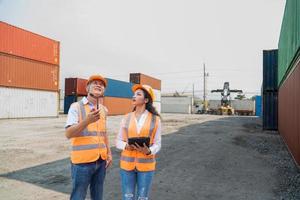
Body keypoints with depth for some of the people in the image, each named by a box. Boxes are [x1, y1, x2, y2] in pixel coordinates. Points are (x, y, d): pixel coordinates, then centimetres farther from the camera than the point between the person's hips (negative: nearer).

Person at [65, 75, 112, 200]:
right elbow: (68, 134, -17)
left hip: (101, 161, 5)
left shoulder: (104, 109, 9)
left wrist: (109, 153, 14)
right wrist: (87, 121, -32)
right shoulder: (76, 107, -8)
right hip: (82, 161, -5)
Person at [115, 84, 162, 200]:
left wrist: (148, 151, -23)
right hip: (127, 164, 2)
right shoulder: (127, 118, 0)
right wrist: (126, 146, -18)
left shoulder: (155, 119, -5)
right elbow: (118, 141, 3)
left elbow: (157, 144, -3)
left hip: (146, 165, -1)